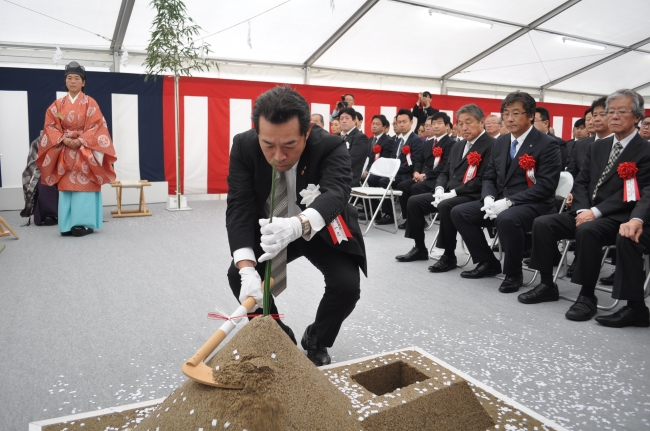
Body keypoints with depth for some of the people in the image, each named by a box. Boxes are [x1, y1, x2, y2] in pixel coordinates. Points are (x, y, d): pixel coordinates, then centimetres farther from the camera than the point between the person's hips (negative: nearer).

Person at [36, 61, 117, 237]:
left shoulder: (90, 103, 0)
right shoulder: (58, 104, 9)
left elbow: (96, 126, -7)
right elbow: (50, 126, 5)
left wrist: (80, 141, -16)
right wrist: (63, 139, -12)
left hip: (85, 150, -3)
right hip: (64, 152, 3)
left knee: (84, 185, -6)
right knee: (66, 186, 2)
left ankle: (84, 224, -2)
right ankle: (67, 225, 6)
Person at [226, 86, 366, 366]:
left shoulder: (331, 147, -29)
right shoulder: (244, 146, -23)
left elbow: (335, 193, -46)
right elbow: (239, 207, -27)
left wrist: (298, 225, -69)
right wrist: (247, 269, -43)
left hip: (322, 230, -2)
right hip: (268, 230, 2)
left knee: (347, 284, -23)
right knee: (237, 275, -17)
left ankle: (316, 341, 10)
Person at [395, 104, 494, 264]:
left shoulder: (491, 145, -8)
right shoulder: (457, 147, 20)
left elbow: (482, 180, -18)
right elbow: (445, 172, 19)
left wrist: (453, 193, -20)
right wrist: (440, 189, -4)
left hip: (472, 196, -8)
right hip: (449, 193, 9)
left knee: (445, 206, -35)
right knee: (414, 201, -2)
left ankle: (449, 256, -20)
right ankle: (420, 248, 8)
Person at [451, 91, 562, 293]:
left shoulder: (547, 145, -9)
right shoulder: (501, 142, 12)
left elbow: (545, 186, -18)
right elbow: (489, 177, 14)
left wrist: (508, 201, -25)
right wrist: (489, 198, -9)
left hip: (533, 205, -7)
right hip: (500, 201, 7)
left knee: (506, 219, -39)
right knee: (459, 212, -6)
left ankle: (513, 273, -14)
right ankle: (488, 262, 7)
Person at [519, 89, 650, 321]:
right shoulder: (597, 147, 17)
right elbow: (581, 183, 11)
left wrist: (595, 212, -21)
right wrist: (582, 210, -7)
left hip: (617, 218, -6)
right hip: (587, 212, 6)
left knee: (587, 231, -37)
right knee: (542, 223, -15)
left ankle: (587, 296, -22)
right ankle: (547, 285, -5)